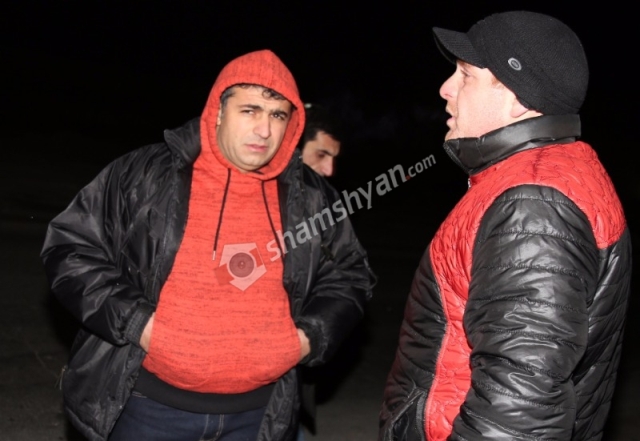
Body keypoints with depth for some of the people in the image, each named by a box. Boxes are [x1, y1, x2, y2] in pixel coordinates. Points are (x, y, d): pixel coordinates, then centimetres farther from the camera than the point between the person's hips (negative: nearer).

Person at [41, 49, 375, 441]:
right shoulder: (145, 174, -7)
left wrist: (311, 336, -3)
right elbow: (71, 247, -2)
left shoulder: (311, 198, 1)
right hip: (152, 402, -2)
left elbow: (350, 276, 13)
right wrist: (135, 322, -12)